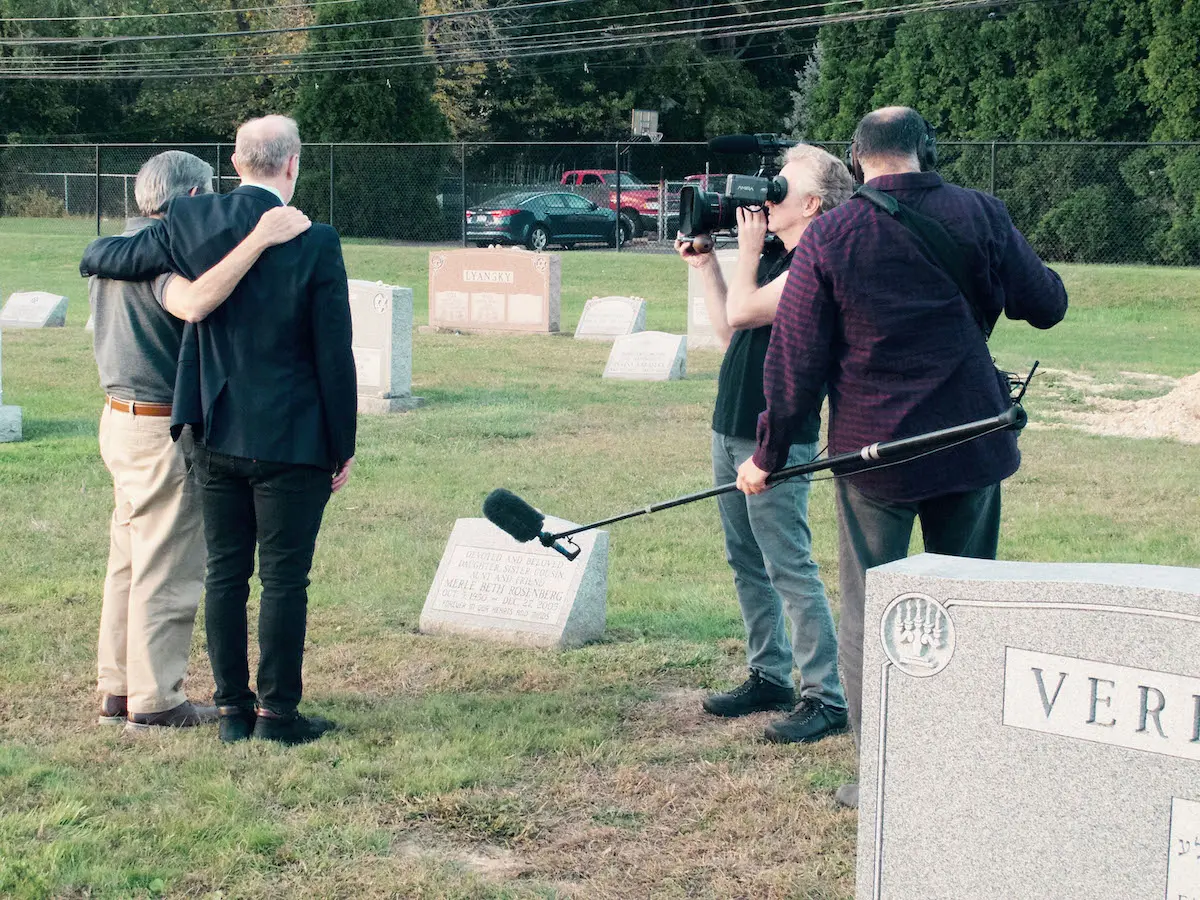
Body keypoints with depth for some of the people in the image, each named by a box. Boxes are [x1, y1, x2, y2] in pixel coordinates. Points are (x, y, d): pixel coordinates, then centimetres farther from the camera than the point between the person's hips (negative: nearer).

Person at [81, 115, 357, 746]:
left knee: (226, 573, 12)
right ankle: (277, 712, 10)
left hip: (217, 435, 4)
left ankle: (233, 710, 19)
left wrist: (93, 253, 36)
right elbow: (334, 356, -10)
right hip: (289, 439, -4)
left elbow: (117, 257, 11)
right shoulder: (315, 244, -13)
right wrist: (343, 447, -1)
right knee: (284, 577, 4)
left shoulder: (192, 224, -3)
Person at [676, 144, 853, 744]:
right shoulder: (775, 258, 15)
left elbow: (741, 314, -20)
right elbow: (728, 333, 20)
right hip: (733, 427, 10)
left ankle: (824, 696, -5)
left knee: (789, 567, -9)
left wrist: (747, 249, -7)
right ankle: (769, 676, 24)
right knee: (747, 562, 14)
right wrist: (705, 266, 17)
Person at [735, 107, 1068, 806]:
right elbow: (1048, 305, 4)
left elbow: (797, 360, -6)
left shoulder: (828, 237, -6)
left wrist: (769, 454, 3)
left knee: (869, 615, 8)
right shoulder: (980, 215, -4)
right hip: (973, 443, 2)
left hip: (872, 451, -2)